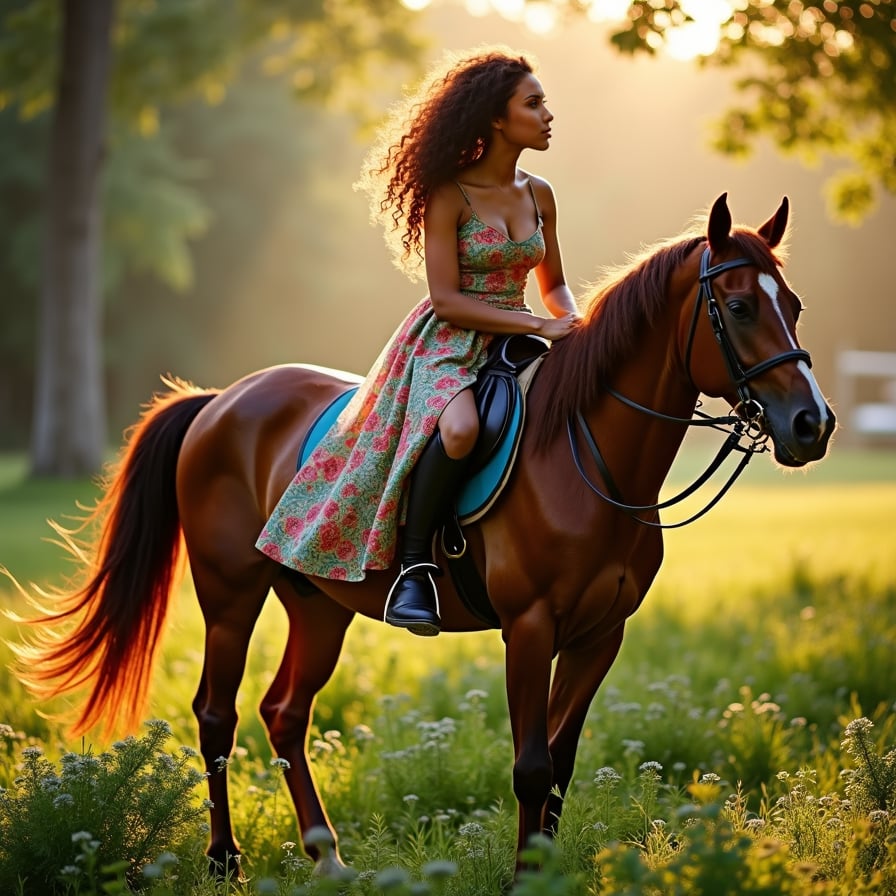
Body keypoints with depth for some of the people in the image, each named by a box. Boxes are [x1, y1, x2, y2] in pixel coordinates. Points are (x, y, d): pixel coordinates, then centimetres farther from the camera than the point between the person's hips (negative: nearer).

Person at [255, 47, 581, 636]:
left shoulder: (539, 195, 11)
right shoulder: (449, 196, -9)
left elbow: (553, 286, 20)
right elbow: (446, 299, -14)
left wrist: (574, 320, -3)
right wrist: (538, 324, -19)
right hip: (446, 344, -7)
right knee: (460, 428, -39)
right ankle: (414, 564, -22)